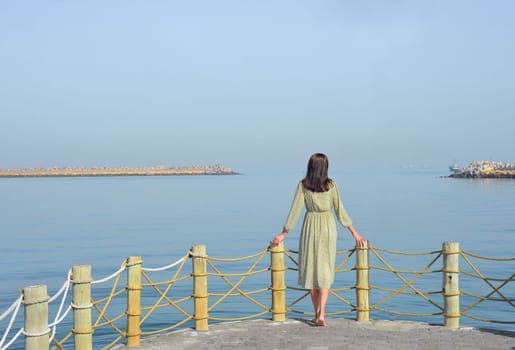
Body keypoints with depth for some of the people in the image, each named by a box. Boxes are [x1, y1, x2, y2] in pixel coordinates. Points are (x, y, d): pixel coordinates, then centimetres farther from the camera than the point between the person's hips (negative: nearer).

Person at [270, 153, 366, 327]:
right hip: (328, 227, 0)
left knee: (310, 269, 11)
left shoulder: (303, 185, -4)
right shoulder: (331, 185, -3)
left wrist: (283, 234, 1)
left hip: (310, 227, 0)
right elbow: (340, 211, -1)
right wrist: (355, 233, 7)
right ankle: (321, 313, -11)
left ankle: (317, 313, 15)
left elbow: (295, 210, -5)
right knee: (325, 271, 3)